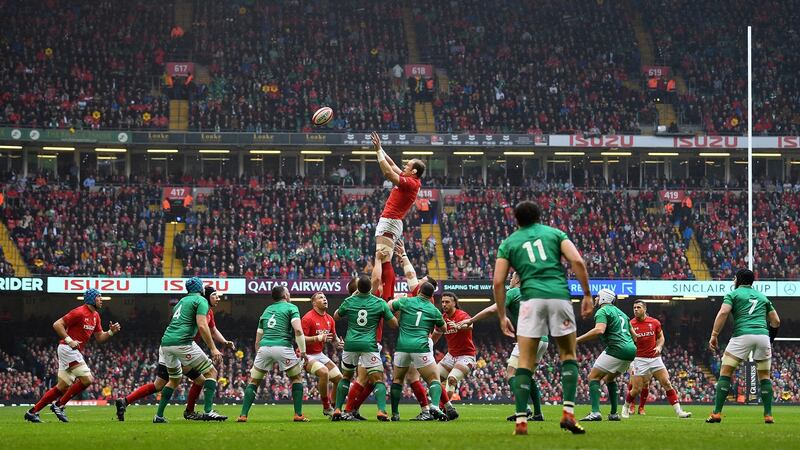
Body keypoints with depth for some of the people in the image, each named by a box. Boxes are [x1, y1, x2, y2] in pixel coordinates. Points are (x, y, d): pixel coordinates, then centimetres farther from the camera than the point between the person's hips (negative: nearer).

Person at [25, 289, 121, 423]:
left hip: (75, 352, 9)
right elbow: (57, 324, -16)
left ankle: (32, 412, 10)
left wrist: (111, 332, 2)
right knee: (87, 379, -14)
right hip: (68, 349, -9)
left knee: (62, 387, 8)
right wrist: (69, 340, -22)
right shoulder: (80, 312, -13)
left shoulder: (95, 316, 15)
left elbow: (100, 338, 19)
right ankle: (59, 404, -7)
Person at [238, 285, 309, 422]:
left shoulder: (267, 310, 26)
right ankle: (298, 415, 8)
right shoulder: (291, 308, 10)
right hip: (283, 347, -4)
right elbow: (298, 330, -6)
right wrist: (303, 352, -3)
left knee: (253, 381, 16)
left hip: (264, 347, 4)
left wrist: (258, 353, 34)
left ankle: (243, 415, 5)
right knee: (297, 378, 15)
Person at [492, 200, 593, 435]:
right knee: (568, 355, 14)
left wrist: (502, 316, 15)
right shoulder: (555, 233, 17)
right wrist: (587, 295, 5)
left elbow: (498, 282, 8)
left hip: (531, 299, 0)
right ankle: (568, 412, -2)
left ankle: (521, 420, -6)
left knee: (525, 362, 4)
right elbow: (577, 261, 1)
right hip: (559, 296, 0)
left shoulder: (509, 242, 17)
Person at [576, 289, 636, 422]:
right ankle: (614, 414, 19)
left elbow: (599, 330, -22)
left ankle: (595, 412, -20)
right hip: (631, 350, 9)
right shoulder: (620, 312, 24)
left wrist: (578, 340, -20)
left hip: (616, 349, -9)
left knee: (593, 377, -4)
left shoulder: (603, 311, -4)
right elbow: (633, 335, 28)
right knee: (609, 378, 25)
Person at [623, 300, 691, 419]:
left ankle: (679, 411, -5)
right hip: (640, 359, -2)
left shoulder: (654, 322, 2)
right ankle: (626, 407, 25)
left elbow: (660, 337, 16)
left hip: (655, 358, 2)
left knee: (667, 384, -6)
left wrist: (659, 347, -3)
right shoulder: (631, 324, -3)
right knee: (636, 390, -4)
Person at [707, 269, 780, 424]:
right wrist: (770, 341, 32)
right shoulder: (762, 297, 24)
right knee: (764, 376, 17)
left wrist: (714, 334, -5)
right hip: (763, 335, 4)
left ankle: (717, 413, -6)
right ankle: (768, 415, 10)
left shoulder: (733, 294, 12)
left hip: (742, 335, -4)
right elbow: (776, 321, 22)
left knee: (725, 374, 2)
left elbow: (723, 313, -6)